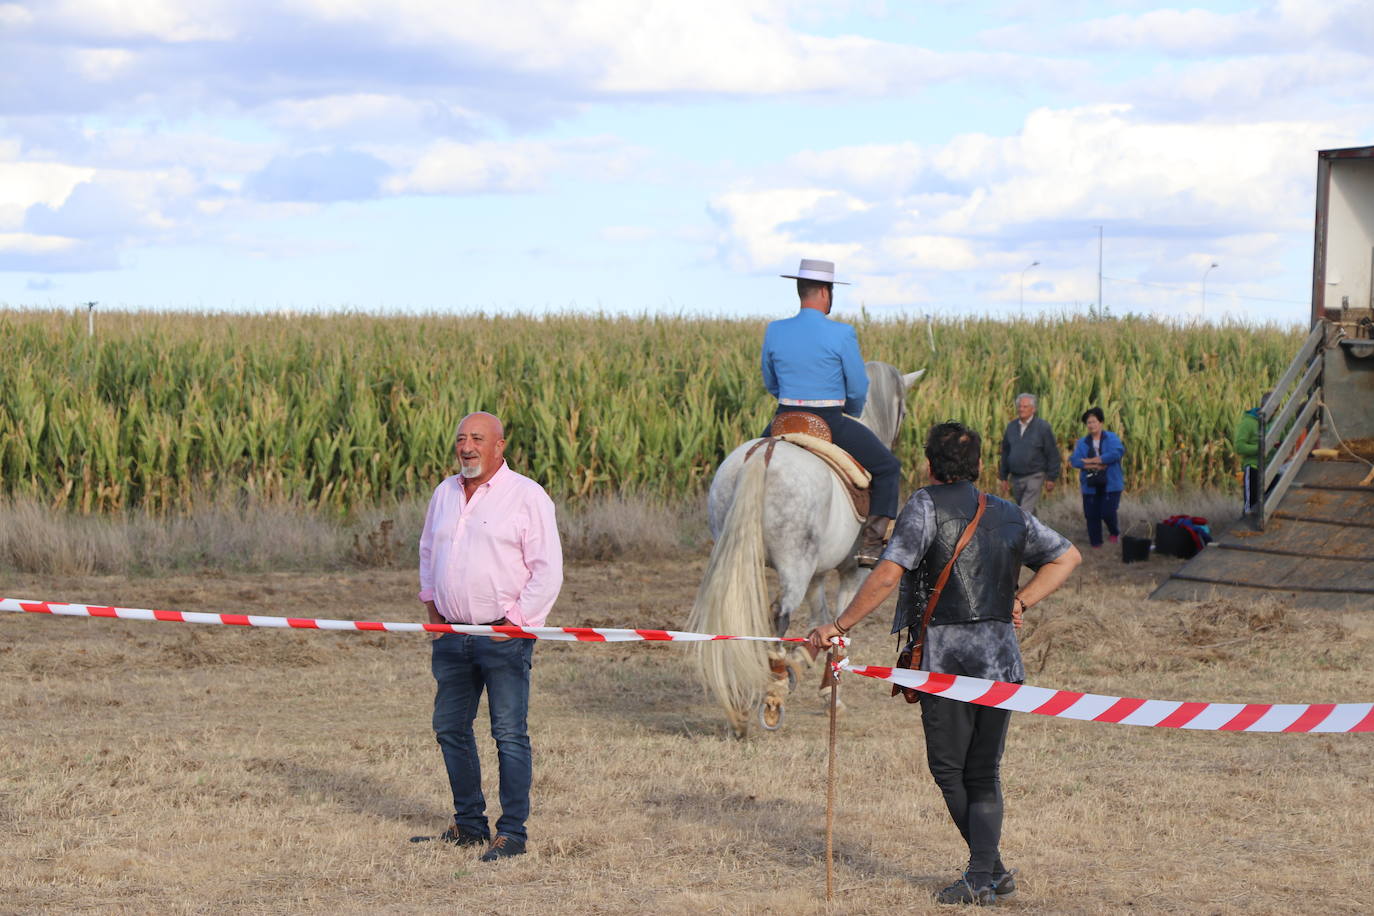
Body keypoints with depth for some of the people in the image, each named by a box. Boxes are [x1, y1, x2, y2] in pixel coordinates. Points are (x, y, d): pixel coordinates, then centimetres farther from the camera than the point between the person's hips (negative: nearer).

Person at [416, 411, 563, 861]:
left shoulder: (527, 497, -5)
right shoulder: (445, 494, 13)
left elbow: (548, 571, -8)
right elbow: (428, 551, 29)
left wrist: (515, 621, -11)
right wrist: (431, 603, 18)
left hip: (504, 636, -6)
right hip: (451, 635, 7)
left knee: (509, 735, -6)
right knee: (450, 729, 11)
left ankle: (512, 832, -3)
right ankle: (469, 823, 22)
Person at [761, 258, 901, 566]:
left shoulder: (774, 332, 0)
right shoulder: (841, 334, -13)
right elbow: (858, 390, -6)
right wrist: (851, 414, 16)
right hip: (832, 423, -4)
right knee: (888, 467, 13)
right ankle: (871, 544, 3)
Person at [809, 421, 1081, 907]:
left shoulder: (926, 505, -6)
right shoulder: (1011, 515, 13)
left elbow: (888, 575, -17)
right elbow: (1067, 556, 24)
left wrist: (839, 625, -12)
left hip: (947, 659, -5)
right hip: (1002, 661, 5)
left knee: (948, 768, 7)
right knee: (984, 772, 11)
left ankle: (991, 870, 5)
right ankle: (983, 877, 4)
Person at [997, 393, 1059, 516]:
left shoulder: (1042, 427, -6)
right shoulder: (1011, 426, 8)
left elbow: (1053, 454, -4)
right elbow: (1005, 453, 15)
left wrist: (1051, 478, -6)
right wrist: (1004, 478, 14)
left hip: (1034, 477, -6)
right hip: (1015, 477, 6)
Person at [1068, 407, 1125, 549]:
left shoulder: (1112, 438, 2)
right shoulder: (1082, 442, 10)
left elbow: (1117, 453, -16)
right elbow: (1074, 460, -3)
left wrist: (1092, 460, -16)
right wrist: (1095, 466, -18)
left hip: (1110, 484, -3)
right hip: (1090, 485, 3)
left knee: (1108, 513, -11)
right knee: (1092, 515, 1)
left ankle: (1114, 531, 20)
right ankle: (1095, 542, 14)